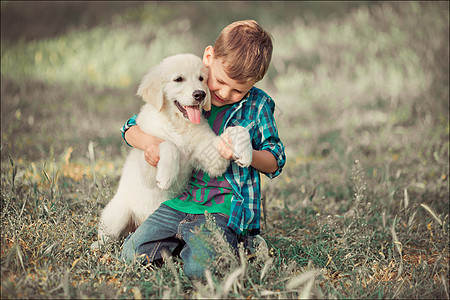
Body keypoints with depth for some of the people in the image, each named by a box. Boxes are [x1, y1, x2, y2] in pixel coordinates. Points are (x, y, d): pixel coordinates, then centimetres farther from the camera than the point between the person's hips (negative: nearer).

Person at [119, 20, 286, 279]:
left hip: (225, 208, -3)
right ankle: (181, 239, 15)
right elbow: (131, 128, 13)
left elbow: (275, 162, 6)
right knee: (133, 255, -12)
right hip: (180, 201, 3)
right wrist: (148, 141, -12)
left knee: (200, 269, -27)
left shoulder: (258, 105, 0)